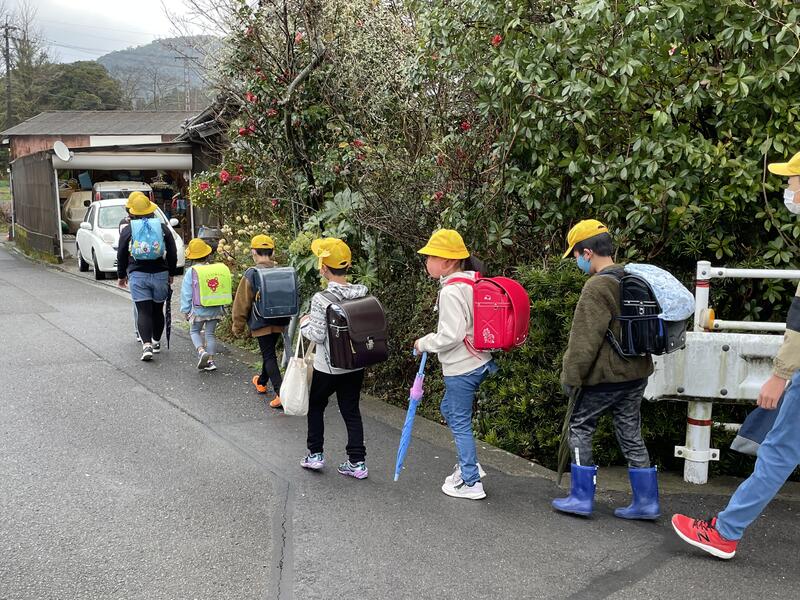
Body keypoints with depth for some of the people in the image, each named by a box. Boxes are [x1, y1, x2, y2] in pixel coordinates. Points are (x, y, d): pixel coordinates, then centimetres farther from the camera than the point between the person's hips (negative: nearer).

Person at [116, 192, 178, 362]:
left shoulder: (127, 230, 1)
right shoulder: (163, 228, 5)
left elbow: (121, 256, 6)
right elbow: (173, 254, 6)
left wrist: (121, 276, 18)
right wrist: (171, 274, 17)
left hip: (137, 276, -1)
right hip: (160, 274, 2)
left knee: (143, 311, -3)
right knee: (157, 310, 14)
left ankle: (146, 345, -16)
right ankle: (156, 342, 24)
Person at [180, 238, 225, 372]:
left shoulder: (191, 271, -9)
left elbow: (186, 293, -5)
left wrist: (186, 310, 4)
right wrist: (222, 308, 16)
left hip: (198, 309, -3)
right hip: (215, 309, 3)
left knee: (194, 331, 14)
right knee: (211, 333, 10)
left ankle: (201, 351, -10)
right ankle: (210, 360, 8)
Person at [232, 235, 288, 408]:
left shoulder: (250, 275, -14)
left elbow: (242, 303, -9)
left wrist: (238, 326, 3)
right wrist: (285, 320, 23)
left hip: (261, 323, -5)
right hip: (279, 322, 5)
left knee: (269, 356, -3)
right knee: (269, 352, 23)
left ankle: (280, 392, -16)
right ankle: (261, 382, 43)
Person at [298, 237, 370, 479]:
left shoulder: (321, 299, -20)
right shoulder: (363, 293, -6)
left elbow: (317, 335, -19)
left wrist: (304, 323, 0)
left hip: (328, 367, -4)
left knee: (316, 406, 19)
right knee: (351, 411, 13)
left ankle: (315, 454, 25)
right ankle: (357, 462, 14)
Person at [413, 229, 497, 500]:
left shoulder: (451, 291, -22)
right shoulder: (471, 282, 6)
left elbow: (450, 336, -25)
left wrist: (424, 343, -8)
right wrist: (432, 339, 16)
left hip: (461, 368, -10)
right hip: (477, 361, 10)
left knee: (460, 422, 3)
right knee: (448, 409, 25)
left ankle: (471, 483, 14)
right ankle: (468, 464, 33)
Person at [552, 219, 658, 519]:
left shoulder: (597, 287, -18)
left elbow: (584, 340, -18)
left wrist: (571, 376, -8)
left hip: (605, 375, -8)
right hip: (637, 371, 8)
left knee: (580, 428, 7)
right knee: (631, 433, 14)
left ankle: (581, 498, 11)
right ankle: (646, 502, 18)